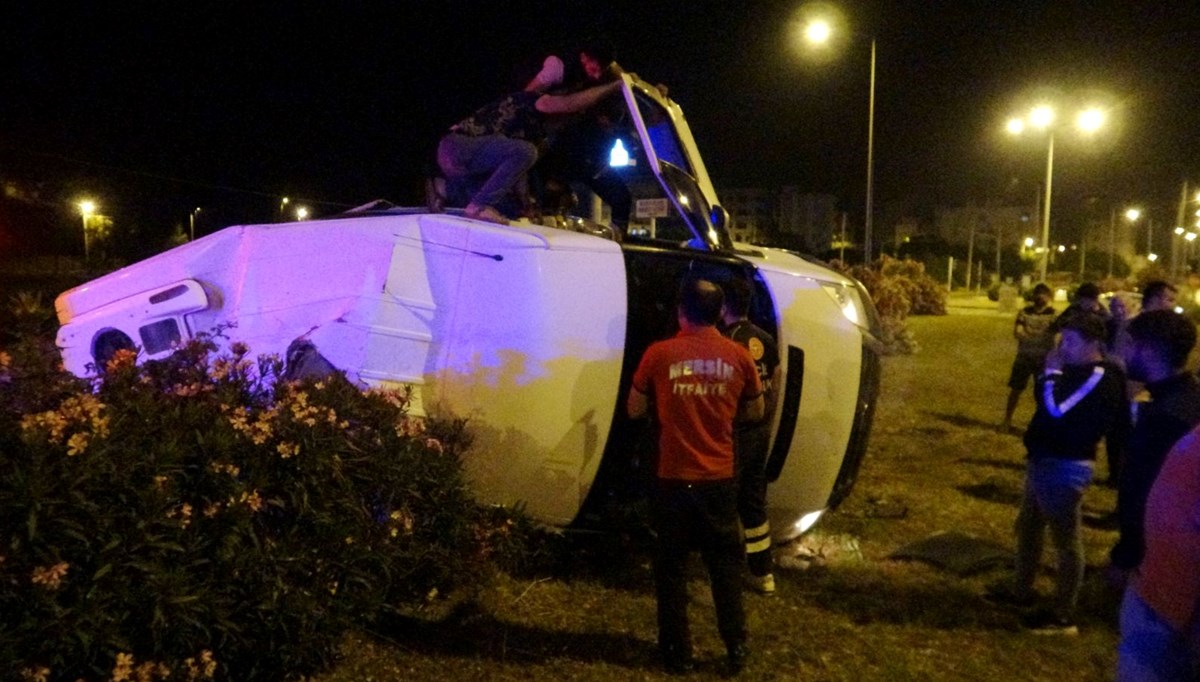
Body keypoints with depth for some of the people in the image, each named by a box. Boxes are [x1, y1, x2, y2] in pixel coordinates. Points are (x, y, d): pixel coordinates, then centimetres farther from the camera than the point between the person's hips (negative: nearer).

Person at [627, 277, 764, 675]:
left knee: (671, 565, 11)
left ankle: (679, 651, 19)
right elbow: (754, 413, 11)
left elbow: (635, 411, 2)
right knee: (725, 563, 16)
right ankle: (736, 647, 22)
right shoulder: (738, 357, -3)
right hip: (719, 479, 2)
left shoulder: (659, 354, -9)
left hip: (674, 478, -2)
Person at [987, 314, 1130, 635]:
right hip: (1045, 461, 11)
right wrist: (1053, 373, 2)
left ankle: (1063, 615, 10)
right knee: (1027, 527, 21)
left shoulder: (1100, 378, -19)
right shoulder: (1078, 371, 12)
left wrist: (1052, 372, -16)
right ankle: (1021, 590, 37)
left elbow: (1056, 410, -26)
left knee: (1066, 540, 0)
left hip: (1066, 467, -11)